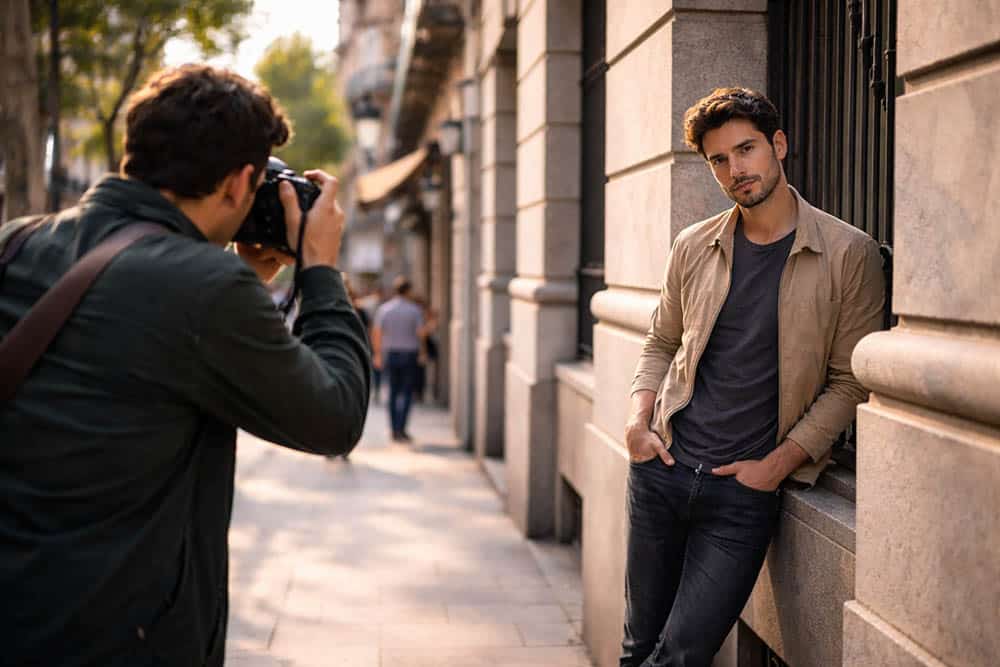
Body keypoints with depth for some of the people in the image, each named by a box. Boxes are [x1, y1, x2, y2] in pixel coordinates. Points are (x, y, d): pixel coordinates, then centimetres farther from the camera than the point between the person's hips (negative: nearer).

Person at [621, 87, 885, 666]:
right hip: (664, 468, 4)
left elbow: (849, 383, -3)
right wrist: (640, 419, 2)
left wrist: (777, 465, -10)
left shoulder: (849, 255, -6)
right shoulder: (694, 247, 6)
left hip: (748, 488, -3)